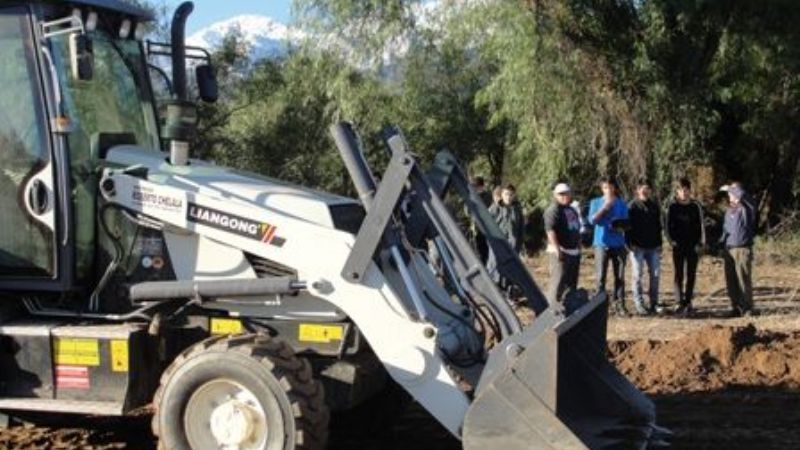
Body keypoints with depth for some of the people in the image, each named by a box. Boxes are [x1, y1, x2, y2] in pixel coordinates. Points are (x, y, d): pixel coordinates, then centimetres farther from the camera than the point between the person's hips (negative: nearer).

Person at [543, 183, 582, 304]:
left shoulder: (572, 210, 20)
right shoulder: (553, 210, -9)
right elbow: (550, 230, -20)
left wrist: (579, 248, 22)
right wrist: (557, 249, -27)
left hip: (574, 252, 9)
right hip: (560, 252, -9)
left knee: (572, 284, 13)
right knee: (558, 283, -14)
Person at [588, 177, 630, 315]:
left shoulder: (621, 204, 10)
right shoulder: (595, 202, 8)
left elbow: (625, 222, 9)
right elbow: (592, 219, -6)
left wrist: (621, 227, -13)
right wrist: (605, 206, -12)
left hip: (618, 243, 1)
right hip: (601, 243, -1)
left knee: (620, 276, 1)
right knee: (600, 276, -4)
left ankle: (619, 304, 5)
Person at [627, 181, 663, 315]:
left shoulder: (654, 206, 13)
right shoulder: (633, 206, -3)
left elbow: (658, 225, 17)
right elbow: (627, 226, -6)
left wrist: (659, 242, 10)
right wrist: (630, 243, -13)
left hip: (653, 247, 5)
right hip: (638, 247, -5)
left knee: (655, 275, 5)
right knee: (638, 275, -2)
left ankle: (654, 303, 14)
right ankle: (639, 305, 2)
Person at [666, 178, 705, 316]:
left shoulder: (695, 206, 4)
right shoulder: (672, 206, 1)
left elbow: (700, 226, 6)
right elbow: (668, 226, 2)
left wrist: (700, 243, -5)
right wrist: (672, 240, -11)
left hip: (693, 246, 1)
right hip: (678, 246, -1)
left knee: (691, 275, 5)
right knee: (679, 275, -2)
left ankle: (688, 302, 11)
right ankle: (680, 303, -1)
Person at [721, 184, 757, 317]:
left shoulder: (747, 208, -4)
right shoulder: (729, 210, 16)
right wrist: (722, 241, 13)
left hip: (743, 249, -7)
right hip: (729, 249, 7)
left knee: (744, 280, -6)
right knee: (731, 281, 7)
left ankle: (747, 309, 0)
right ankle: (737, 308, 15)